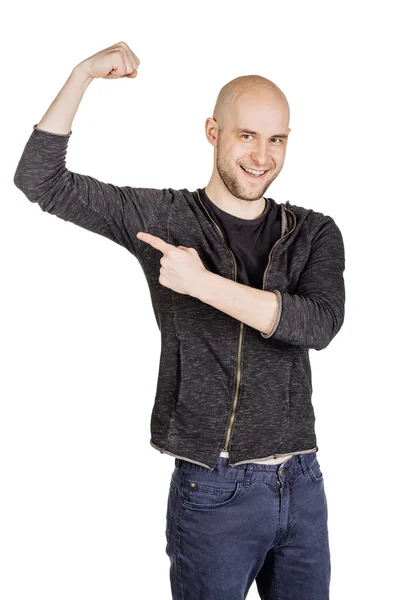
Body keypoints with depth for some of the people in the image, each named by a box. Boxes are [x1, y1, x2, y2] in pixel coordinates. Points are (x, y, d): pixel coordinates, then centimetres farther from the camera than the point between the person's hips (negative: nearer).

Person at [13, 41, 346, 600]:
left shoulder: (315, 233, 3)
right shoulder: (162, 216, -2)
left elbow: (321, 323, -16)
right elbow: (40, 179, -5)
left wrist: (203, 283, -21)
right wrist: (83, 73, -11)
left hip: (303, 486, 3)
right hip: (213, 491, -3)